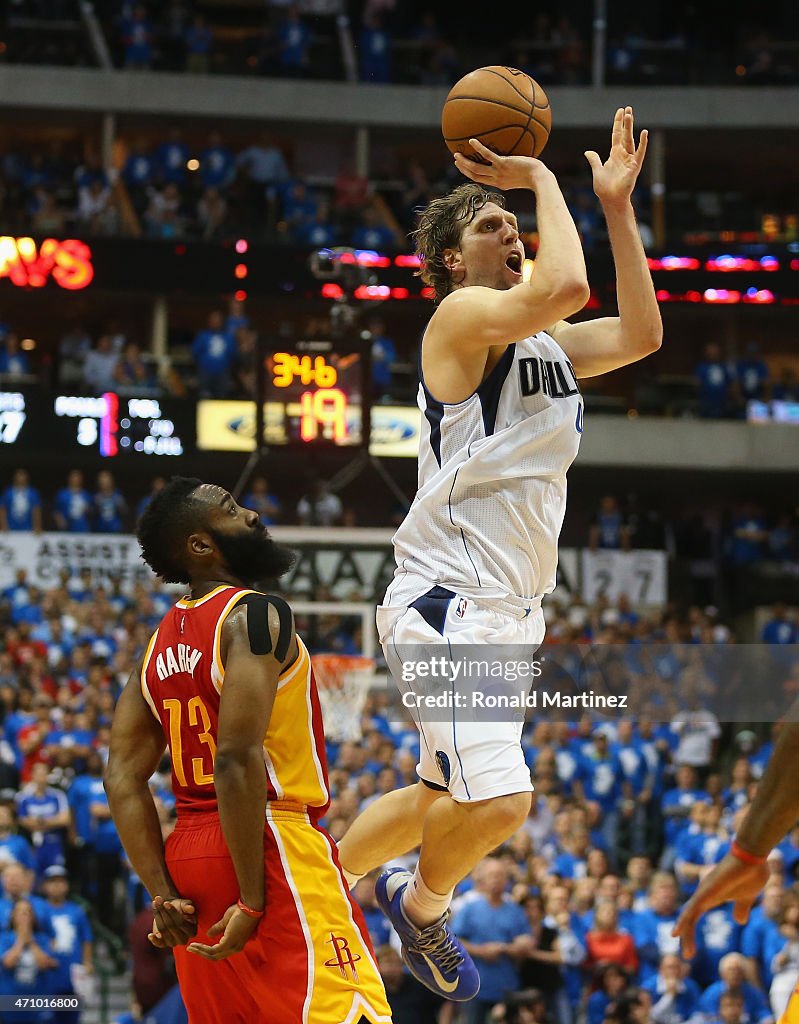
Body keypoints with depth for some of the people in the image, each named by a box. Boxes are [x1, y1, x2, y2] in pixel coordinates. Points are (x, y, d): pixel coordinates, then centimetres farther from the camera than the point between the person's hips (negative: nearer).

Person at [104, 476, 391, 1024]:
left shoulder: (162, 642, 14)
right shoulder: (254, 615, -10)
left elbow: (123, 778, 10)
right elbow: (238, 759, -21)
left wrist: (163, 894, 7)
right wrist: (253, 900, -18)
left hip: (188, 852, 9)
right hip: (274, 844, -9)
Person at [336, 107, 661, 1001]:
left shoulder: (545, 344, 16)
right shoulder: (462, 316, -10)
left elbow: (640, 333, 17)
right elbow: (563, 287, -26)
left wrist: (616, 206, 14)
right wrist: (543, 180, -13)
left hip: (508, 610, 9)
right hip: (444, 600, -9)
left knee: (446, 799, 18)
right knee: (497, 799, -22)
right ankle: (421, 903, 7)